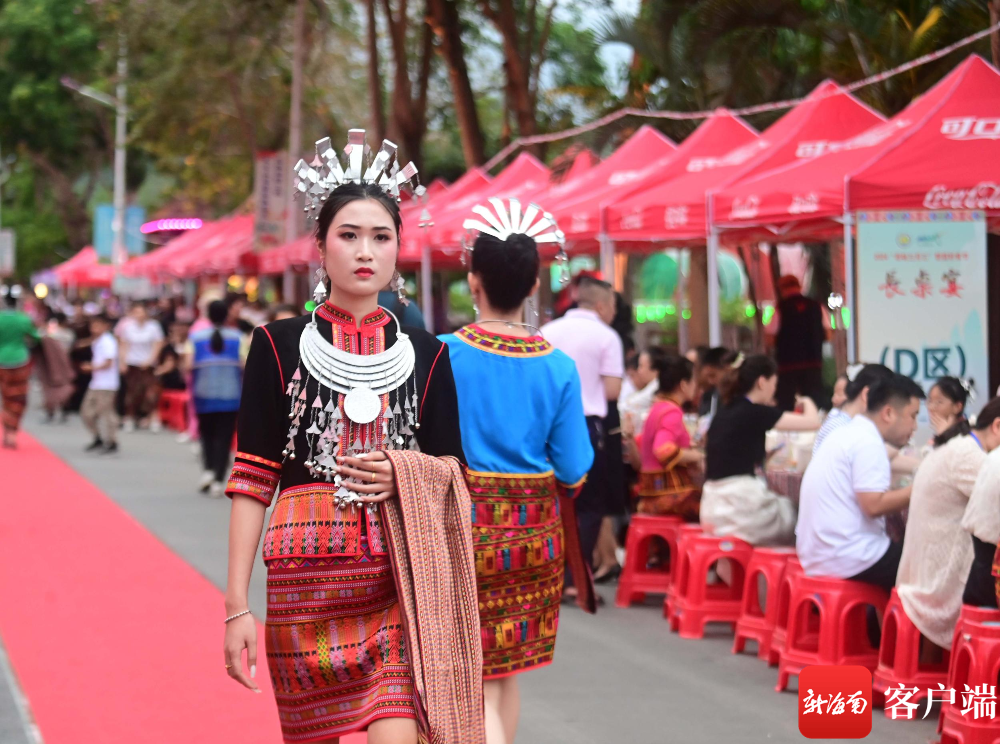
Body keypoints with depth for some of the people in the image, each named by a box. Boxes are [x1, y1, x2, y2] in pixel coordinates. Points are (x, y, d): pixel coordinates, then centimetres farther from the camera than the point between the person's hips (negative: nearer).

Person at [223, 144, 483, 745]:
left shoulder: (425, 354, 10)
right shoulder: (279, 345, 4)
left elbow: (453, 470, 13)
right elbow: (253, 480, 1)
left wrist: (400, 473, -10)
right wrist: (238, 606, -4)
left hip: (401, 580, 1)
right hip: (305, 579, 0)